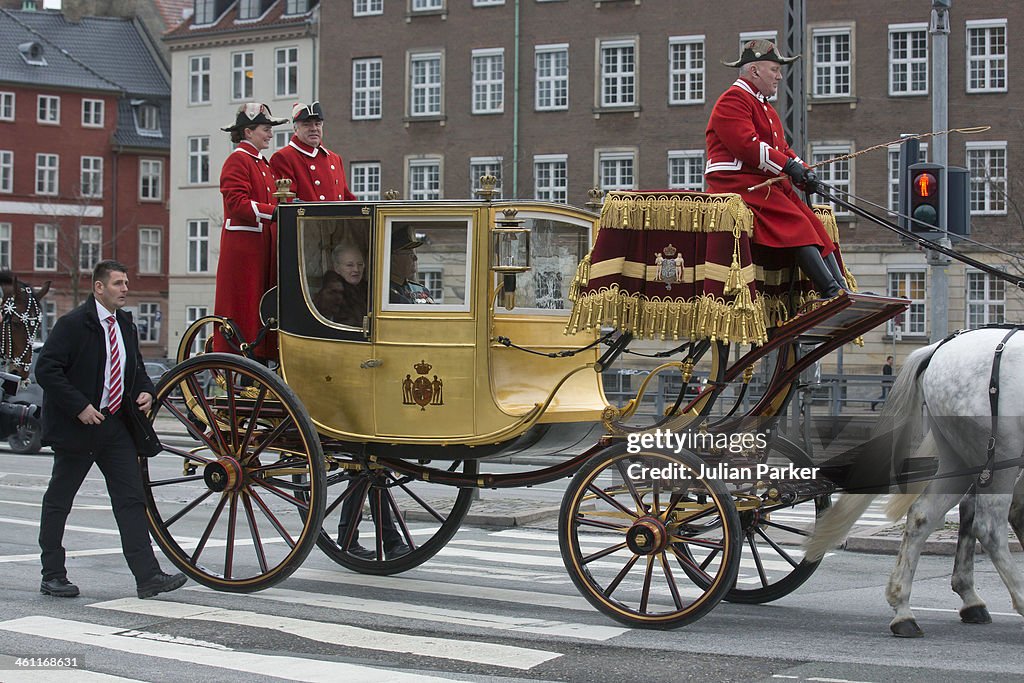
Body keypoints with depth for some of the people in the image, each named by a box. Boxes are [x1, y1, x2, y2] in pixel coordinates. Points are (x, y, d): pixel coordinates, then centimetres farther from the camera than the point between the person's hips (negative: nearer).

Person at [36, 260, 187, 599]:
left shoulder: (125, 325, 11)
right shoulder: (72, 324, -11)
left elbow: (136, 368, 24)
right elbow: (45, 370, -17)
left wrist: (146, 391, 2)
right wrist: (79, 407, -21)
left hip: (116, 425, 7)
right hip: (77, 427, -6)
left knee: (131, 499, 0)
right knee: (59, 500, 6)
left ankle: (147, 576, -3)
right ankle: (52, 577, 16)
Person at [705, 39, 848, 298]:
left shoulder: (765, 106, 27)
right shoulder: (733, 100, -7)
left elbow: (782, 148, 24)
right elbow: (746, 144, -20)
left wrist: (804, 171, 4)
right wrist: (788, 165, -21)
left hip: (768, 183, 10)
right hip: (738, 183, -10)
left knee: (814, 225, -5)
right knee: (795, 222, -24)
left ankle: (843, 290, -12)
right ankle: (831, 292, -30)